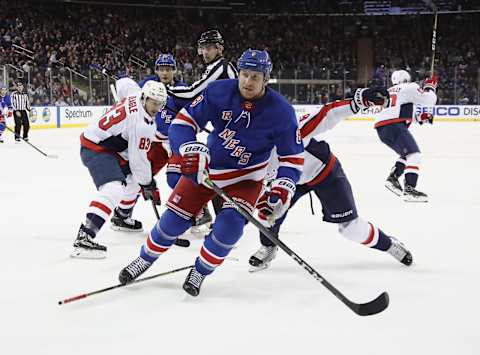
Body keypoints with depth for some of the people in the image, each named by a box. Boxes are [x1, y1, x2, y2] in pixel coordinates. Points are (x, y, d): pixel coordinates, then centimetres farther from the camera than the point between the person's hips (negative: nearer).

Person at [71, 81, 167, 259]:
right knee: (114, 189, -28)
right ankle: (84, 238, -40)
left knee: (132, 178, 25)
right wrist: (147, 184, -4)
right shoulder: (142, 123, -23)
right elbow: (138, 158, -17)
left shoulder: (133, 100, 3)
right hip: (96, 150, -11)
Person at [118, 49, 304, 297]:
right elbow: (183, 121, -16)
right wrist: (190, 149, -36)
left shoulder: (280, 111, -20)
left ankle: (200, 272, 3)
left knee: (229, 225, -22)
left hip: (245, 177, -1)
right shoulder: (219, 91, -19)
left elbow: (293, 156, -12)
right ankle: (145, 259, 28)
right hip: (205, 167, 1)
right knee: (174, 219, 2)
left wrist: (283, 188, -28)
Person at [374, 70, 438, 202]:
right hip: (393, 126, -9)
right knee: (414, 155, -13)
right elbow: (428, 100, -3)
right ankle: (409, 189, -25)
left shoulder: (390, 92, 31)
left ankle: (392, 178, 13)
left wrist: (420, 117, 25)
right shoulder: (410, 87, 6)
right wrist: (430, 86, 15)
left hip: (381, 128, 9)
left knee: (407, 154, 24)